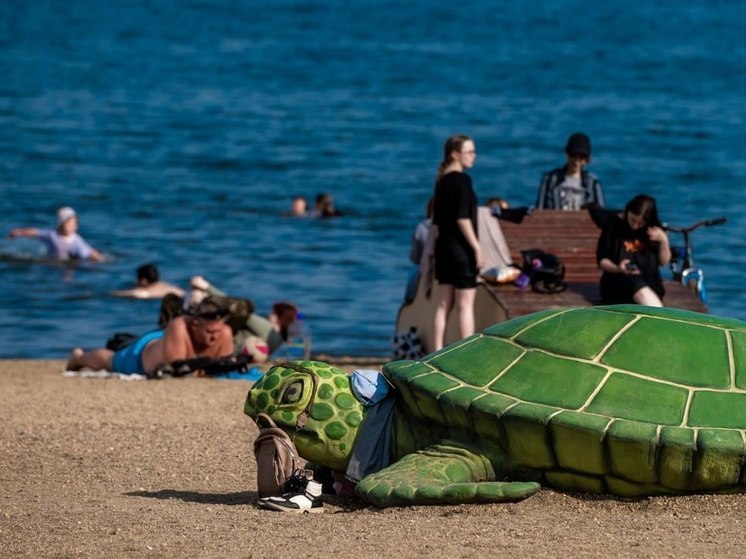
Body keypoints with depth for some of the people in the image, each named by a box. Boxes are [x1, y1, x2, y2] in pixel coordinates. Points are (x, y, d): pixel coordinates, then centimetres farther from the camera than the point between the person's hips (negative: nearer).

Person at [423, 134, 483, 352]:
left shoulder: (442, 181, 12)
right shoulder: (462, 180, -11)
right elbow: (463, 218, -18)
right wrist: (477, 248, -15)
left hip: (444, 247, 8)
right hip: (461, 249, -8)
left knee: (443, 305, 8)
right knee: (465, 305, -3)